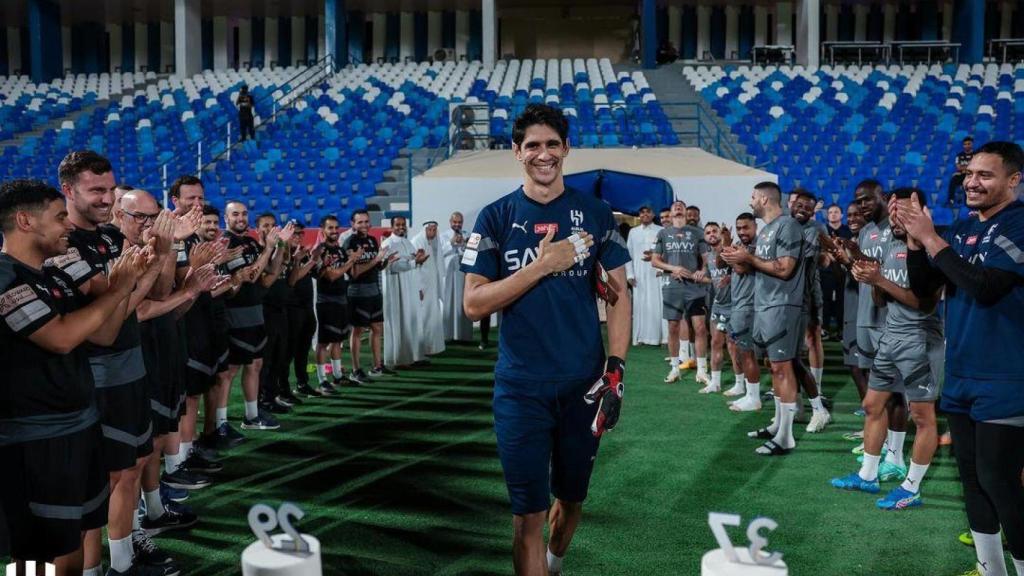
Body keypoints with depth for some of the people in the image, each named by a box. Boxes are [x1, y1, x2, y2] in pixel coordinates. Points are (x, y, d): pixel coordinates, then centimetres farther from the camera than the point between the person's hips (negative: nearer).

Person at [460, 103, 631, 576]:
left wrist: (615, 370, -7)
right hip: (521, 389, -2)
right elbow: (474, 304, -6)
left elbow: (617, 296, 3)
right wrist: (542, 266, -15)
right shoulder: (496, 218, 0)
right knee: (528, 514, 1)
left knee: (571, 500, 18)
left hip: (582, 385, 2)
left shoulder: (595, 214, 4)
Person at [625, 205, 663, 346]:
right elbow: (628, 254, 10)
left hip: (656, 273, -2)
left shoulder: (661, 231, 5)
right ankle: (640, 337, 3)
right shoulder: (633, 232, 13)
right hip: (639, 275, 2)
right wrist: (630, 274, 2)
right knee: (640, 305, 0)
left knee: (656, 305, -6)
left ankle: (657, 337, -3)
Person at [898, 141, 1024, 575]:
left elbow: (986, 286, -24)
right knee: (972, 477, 13)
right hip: (960, 374, 8)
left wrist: (929, 237, -19)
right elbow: (922, 288, 9)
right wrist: (913, 237, -7)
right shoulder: (960, 229, 11)